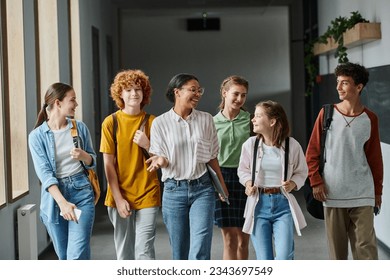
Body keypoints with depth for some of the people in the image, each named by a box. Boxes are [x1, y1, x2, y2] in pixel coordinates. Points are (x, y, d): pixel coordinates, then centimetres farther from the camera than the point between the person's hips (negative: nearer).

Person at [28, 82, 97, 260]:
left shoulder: (80, 127, 5)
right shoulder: (37, 136, -5)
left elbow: (92, 162, 13)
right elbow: (44, 172, -12)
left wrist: (84, 156, -12)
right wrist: (62, 202, -25)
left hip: (81, 192, 1)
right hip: (54, 198, -1)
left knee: (77, 256, -12)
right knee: (64, 256, 10)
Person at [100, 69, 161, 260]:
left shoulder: (152, 122, 2)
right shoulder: (111, 122, -1)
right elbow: (108, 164, -2)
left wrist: (147, 145, -13)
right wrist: (118, 198, -8)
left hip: (147, 195, -1)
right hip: (120, 196, 1)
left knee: (144, 251, -6)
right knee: (124, 251, 10)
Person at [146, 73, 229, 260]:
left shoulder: (206, 120, 5)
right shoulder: (160, 123, 0)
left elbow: (212, 157, 12)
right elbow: (158, 156, 3)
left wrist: (222, 185, 13)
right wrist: (160, 161, -21)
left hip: (202, 189, 0)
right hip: (174, 190, 0)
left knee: (199, 251, -12)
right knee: (179, 252, 7)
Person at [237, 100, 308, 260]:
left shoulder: (292, 145, -4)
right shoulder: (250, 144, -1)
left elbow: (301, 172, 10)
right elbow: (243, 170, 14)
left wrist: (293, 184, -10)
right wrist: (248, 183, -6)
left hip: (283, 204, -1)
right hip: (259, 203, 1)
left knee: (283, 258, -11)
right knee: (264, 260, 3)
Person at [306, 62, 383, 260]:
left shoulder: (370, 119, 3)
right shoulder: (327, 114, 1)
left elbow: (375, 157, 9)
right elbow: (312, 152, 4)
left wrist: (378, 189, 10)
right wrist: (316, 182, -5)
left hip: (362, 196, 0)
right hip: (332, 193, 0)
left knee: (366, 245, -4)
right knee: (336, 246, 8)